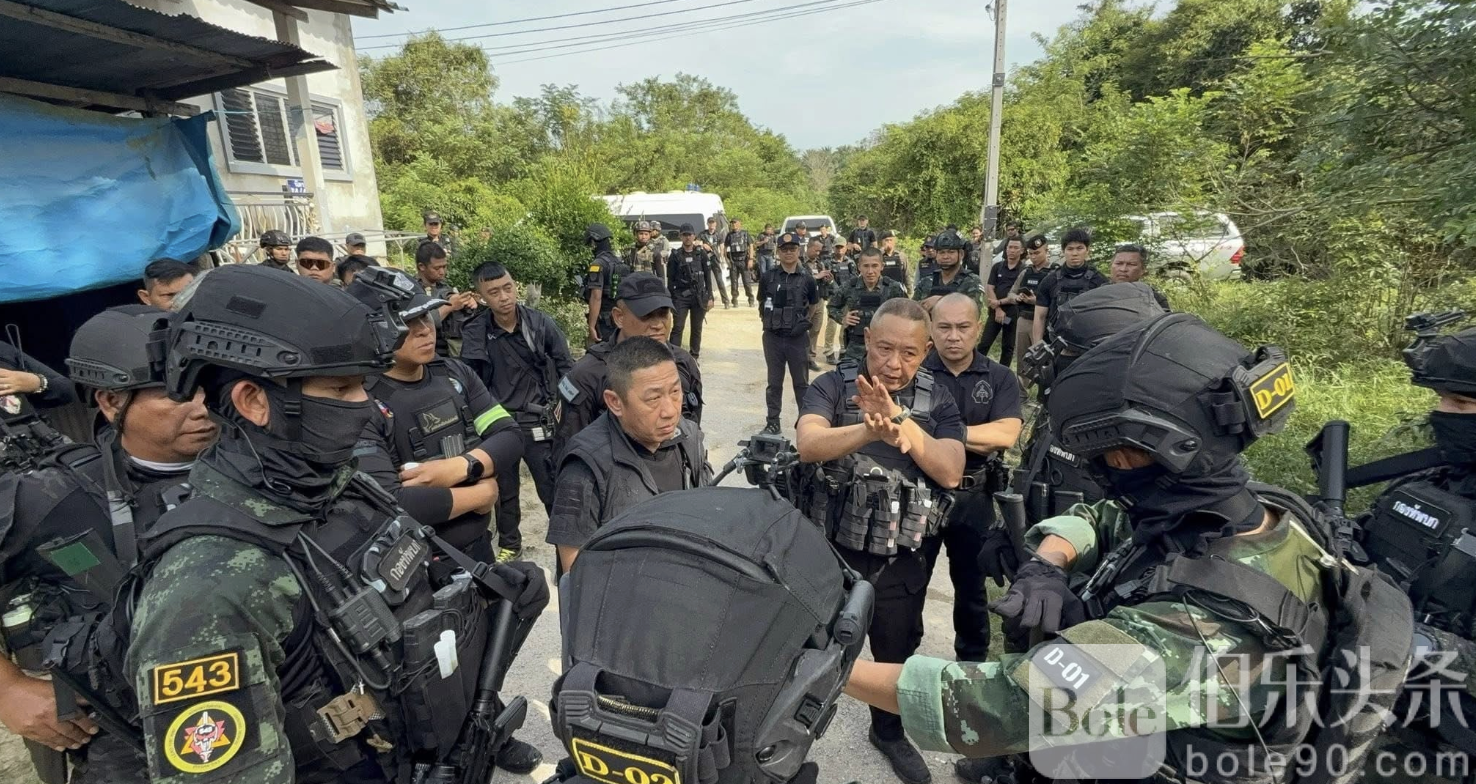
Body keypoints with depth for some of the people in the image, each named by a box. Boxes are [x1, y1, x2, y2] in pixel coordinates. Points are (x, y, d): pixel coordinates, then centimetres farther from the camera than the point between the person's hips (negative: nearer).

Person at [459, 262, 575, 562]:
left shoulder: (540, 321, -9)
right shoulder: (474, 332, -7)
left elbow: (565, 366, 0)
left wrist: (563, 405, -7)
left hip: (538, 421, -1)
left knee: (552, 487, 5)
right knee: (504, 489, 18)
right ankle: (509, 544, 38)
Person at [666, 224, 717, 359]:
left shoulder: (702, 253, 5)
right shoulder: (675, 255, 1)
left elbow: (708, 277, 5)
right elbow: (670, 279, 1)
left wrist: (709, 297, 0)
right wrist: (670, 299, -4)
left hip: (699, 296, 2)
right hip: (680, 297, -2)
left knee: (697, 328, 8)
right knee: (677, 328, -6)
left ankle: (694, 357, 19)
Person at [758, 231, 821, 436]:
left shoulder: (807, 279, -1)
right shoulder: (768, 277, -1)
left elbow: (812, 306, 14)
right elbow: (761, 305, 12)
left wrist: (801, 322, 11)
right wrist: (769, 322, 10)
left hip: (798, 338, 0)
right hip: (773, 337, 1)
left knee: (801, 382, 8)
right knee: (774, 382, 9)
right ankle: (772, 422, 18)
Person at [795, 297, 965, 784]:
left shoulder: (938, 401, -3)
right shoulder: (832, 387, -11)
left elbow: (951, 473, -15)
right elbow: (808, 445, -29)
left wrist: (902, 423, -30)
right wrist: (872, 430, -48)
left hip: (901, 560, 2)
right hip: (829, 550, -2)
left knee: (897, 653, 23)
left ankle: (889, 732, 51)